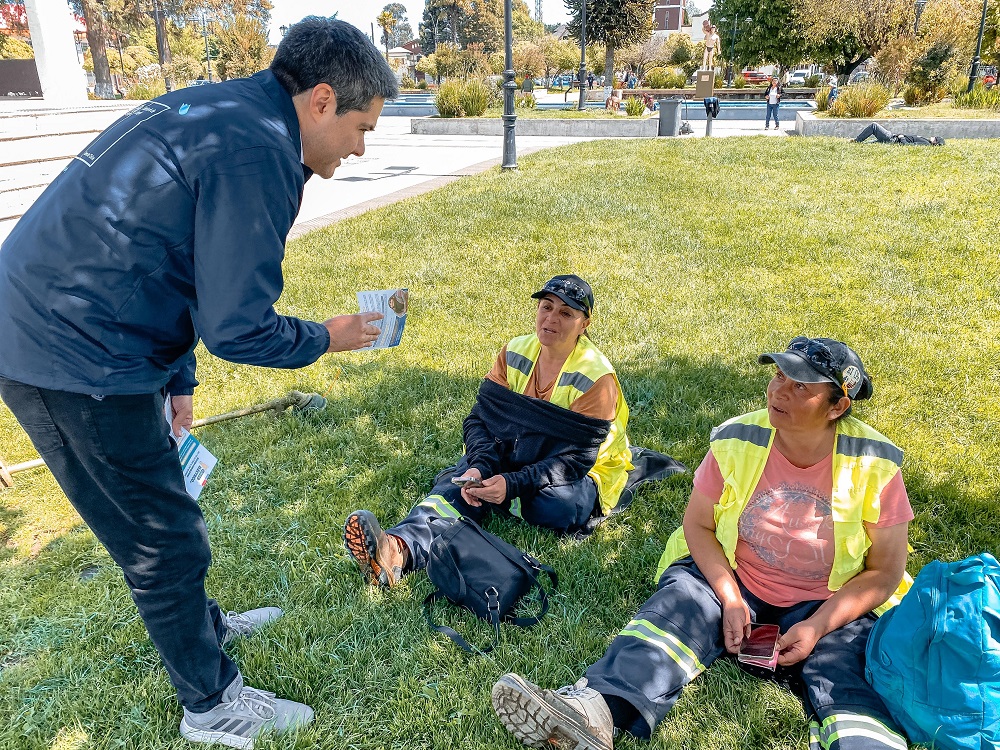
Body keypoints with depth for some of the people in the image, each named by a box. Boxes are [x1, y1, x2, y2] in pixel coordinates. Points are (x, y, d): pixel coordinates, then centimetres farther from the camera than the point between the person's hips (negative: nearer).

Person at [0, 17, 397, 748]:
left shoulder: (219, 110, 11)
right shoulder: (256, 152, -21)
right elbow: (238, 328, -22)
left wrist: (178, 378, 19)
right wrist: (326, 339, -2)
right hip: (77, 363, -10)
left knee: (156, 507, 26)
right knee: (166, 541, 6)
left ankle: (200, 625, 49)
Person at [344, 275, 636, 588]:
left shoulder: (596, 377, -17)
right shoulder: (515, 352, -3)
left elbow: (576, 458, -22)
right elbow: (480, 418, -7)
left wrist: (512, 484, -35)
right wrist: (478, 468, -28)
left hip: (580, 476, -3)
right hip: (513, 457, 3)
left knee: (560, 506, -38)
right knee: (459, 481, -27)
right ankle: (400, 548, -51)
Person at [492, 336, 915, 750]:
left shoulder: (874, 465, -12)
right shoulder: (737, 441, -9)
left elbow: (885, 572, -6)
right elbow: (697, 525, 0)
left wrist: (817, 627, -19)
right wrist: (730, 600, -15)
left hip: (832, 606, 1)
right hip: (730, 579, 0)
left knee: (846, 673, -32)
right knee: (676, 607, -30)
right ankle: (594, 708, -52)